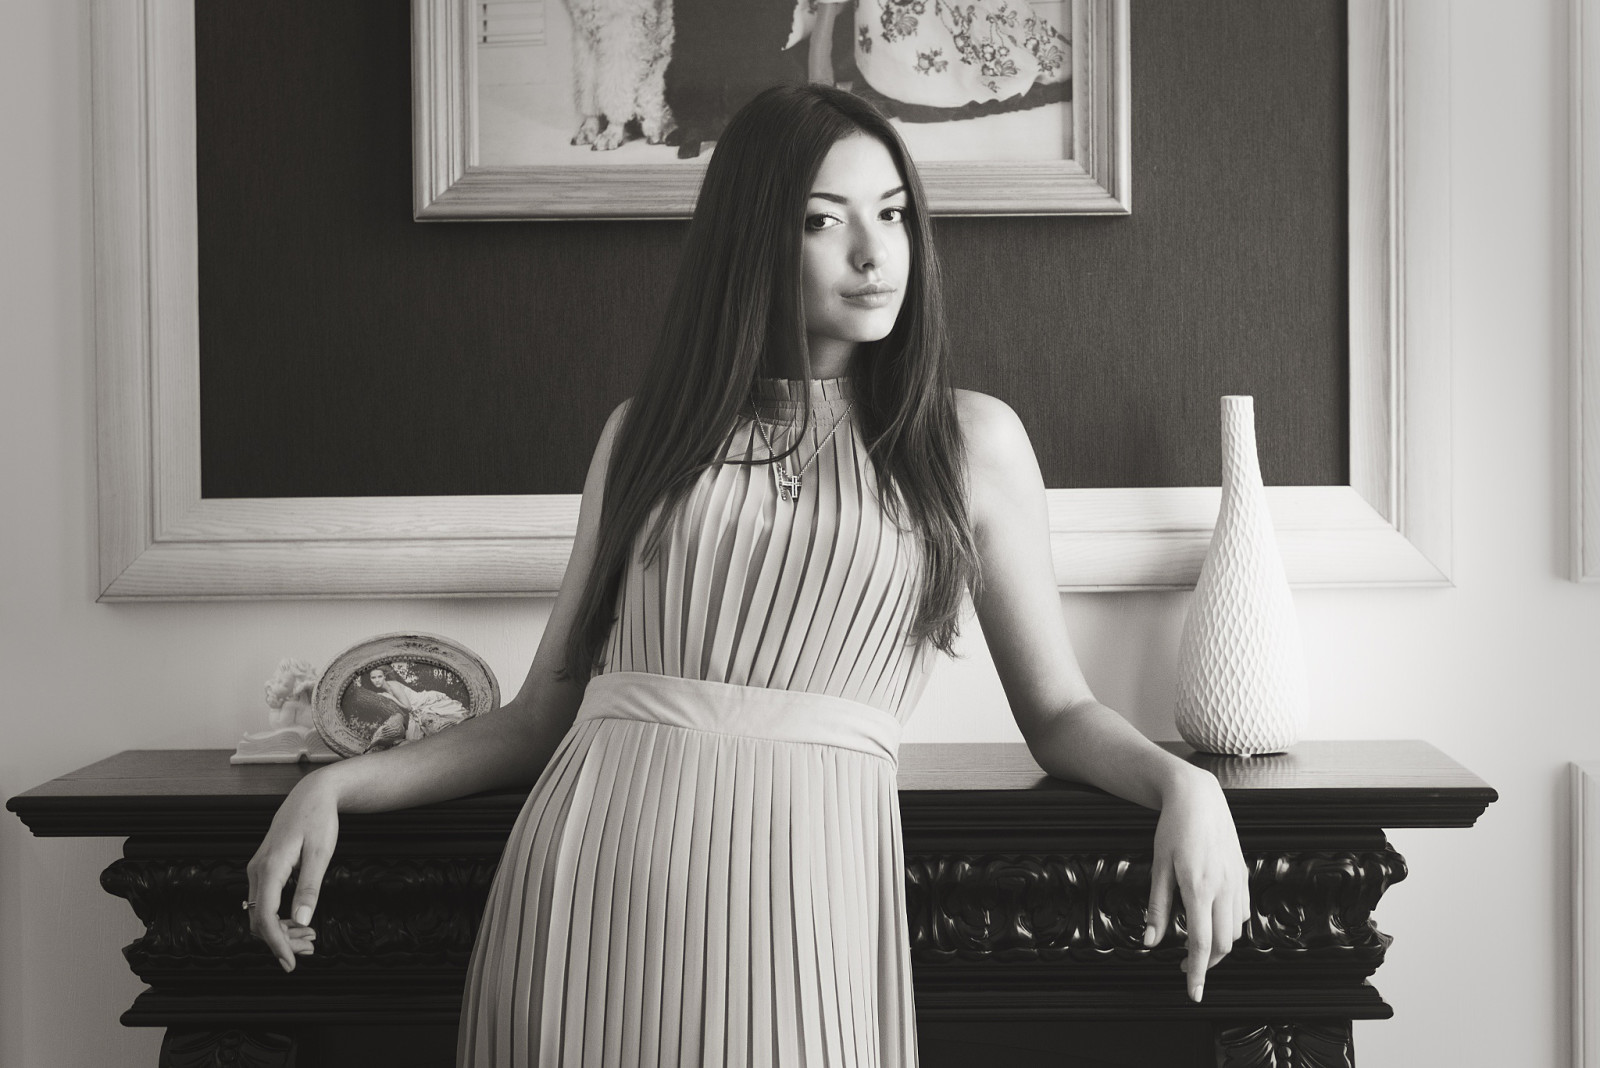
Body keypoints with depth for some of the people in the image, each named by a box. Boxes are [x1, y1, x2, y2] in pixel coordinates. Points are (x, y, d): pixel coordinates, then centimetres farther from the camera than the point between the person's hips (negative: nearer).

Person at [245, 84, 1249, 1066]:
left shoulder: (971, 439, 10)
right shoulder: (645, 434, 14)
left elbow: (1061, 711, 11)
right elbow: (544, 709, 14)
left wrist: (1183, 782, -9)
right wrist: (336, 786, 3)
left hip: (802, 858, -1)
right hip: (586, 852, 2)